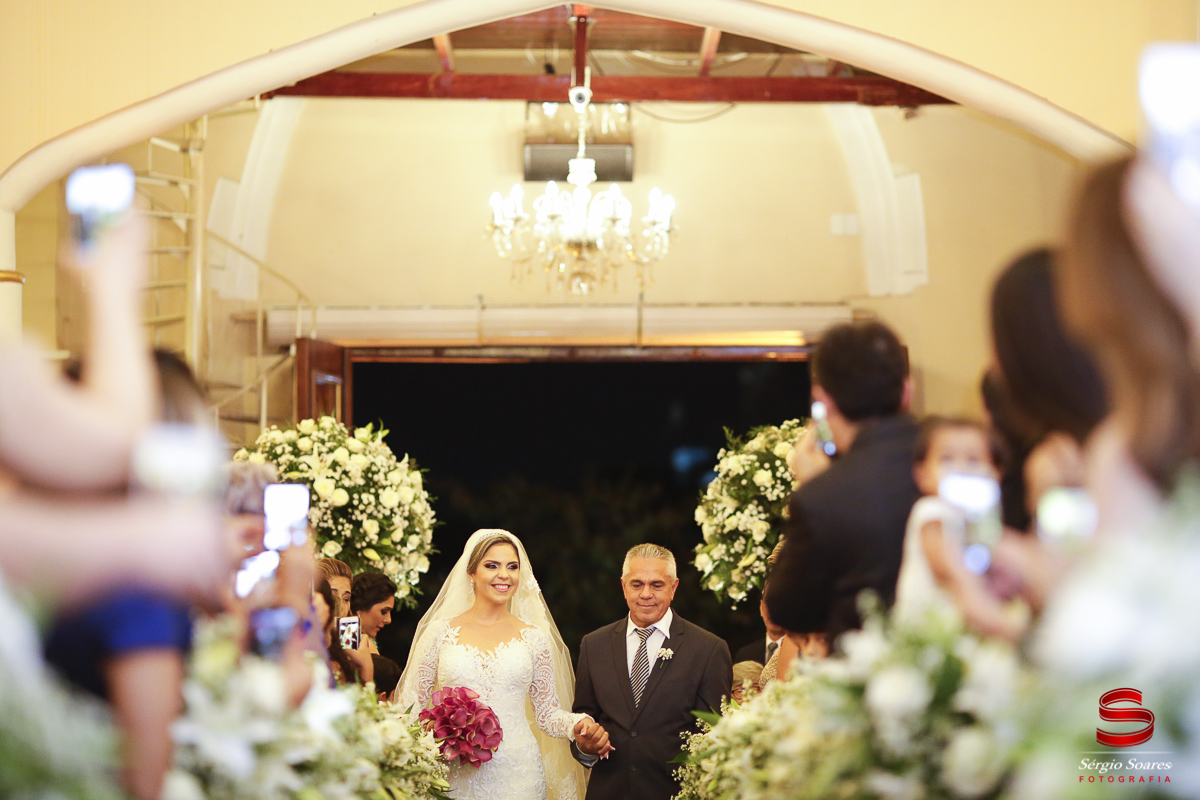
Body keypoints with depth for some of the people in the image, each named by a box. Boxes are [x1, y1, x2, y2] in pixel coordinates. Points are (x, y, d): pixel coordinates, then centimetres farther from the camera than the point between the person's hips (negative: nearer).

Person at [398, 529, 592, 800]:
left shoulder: (534, 638, 6)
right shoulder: (440, 632, 3)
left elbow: (548, 714, 9)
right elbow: (410, 706, 6)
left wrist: (577, 724, -12)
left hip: (516, 775, 1)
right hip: (455, 776, -1)